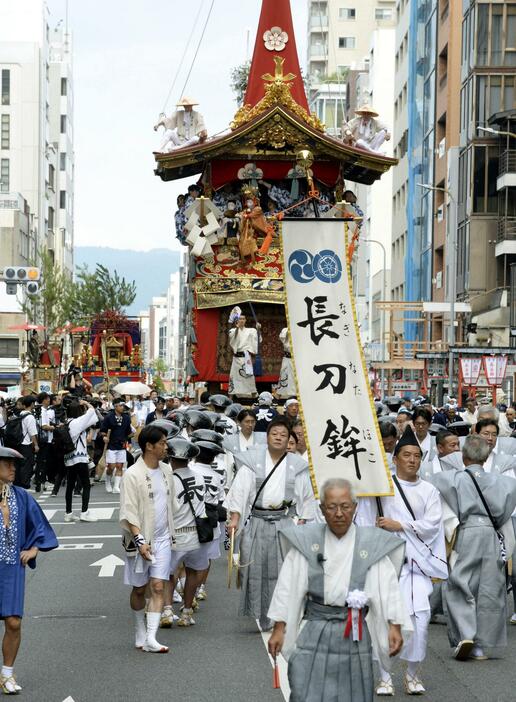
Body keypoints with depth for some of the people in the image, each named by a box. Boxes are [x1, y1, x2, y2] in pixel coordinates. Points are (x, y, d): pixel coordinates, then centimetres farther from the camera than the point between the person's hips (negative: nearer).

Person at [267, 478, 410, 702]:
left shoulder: (371, 544, 0)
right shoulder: (306, 541, 1)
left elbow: (388, 587, -4)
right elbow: (288, 587, 2)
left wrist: (395, 626, -15)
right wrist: (279, 628, -1)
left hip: (354, 631, 0)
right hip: (315, 631, 0)